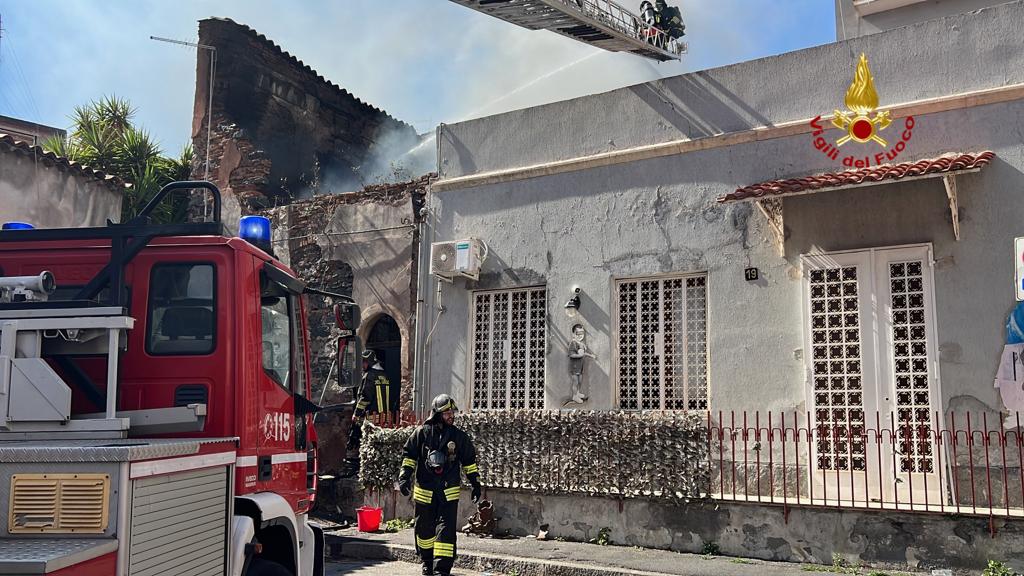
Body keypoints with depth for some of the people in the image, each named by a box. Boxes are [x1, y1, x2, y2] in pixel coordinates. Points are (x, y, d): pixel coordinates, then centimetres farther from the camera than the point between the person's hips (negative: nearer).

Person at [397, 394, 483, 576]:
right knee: (424, 528, 13)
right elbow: (410, 456, 2)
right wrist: (404, 478, -6)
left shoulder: (459, 436, 2)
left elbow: (469, 461, 10)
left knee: (446, 529, -8)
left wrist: (476, 484, 10)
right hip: (424, 490, 0)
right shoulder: (422, 433, -3)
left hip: (449, 492, 0)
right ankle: (426, 561, 34)